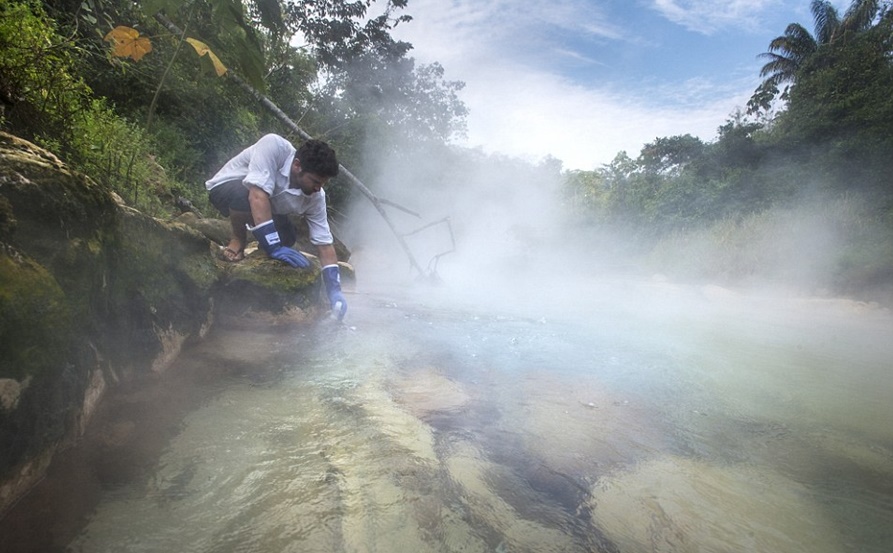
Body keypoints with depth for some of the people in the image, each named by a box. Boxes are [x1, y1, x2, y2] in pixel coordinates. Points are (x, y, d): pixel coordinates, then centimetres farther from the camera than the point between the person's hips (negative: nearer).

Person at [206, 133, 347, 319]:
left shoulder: (316, 196, -22)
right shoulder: (273, 146, -36)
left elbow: (324, 244, -21)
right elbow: (257, 196, -45)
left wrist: (334, 290, -29)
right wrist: (274, 247, -47)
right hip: (226, 188, -5)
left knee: (288, 237, -20)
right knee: (243, 195, -39)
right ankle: (238, 239, -9)